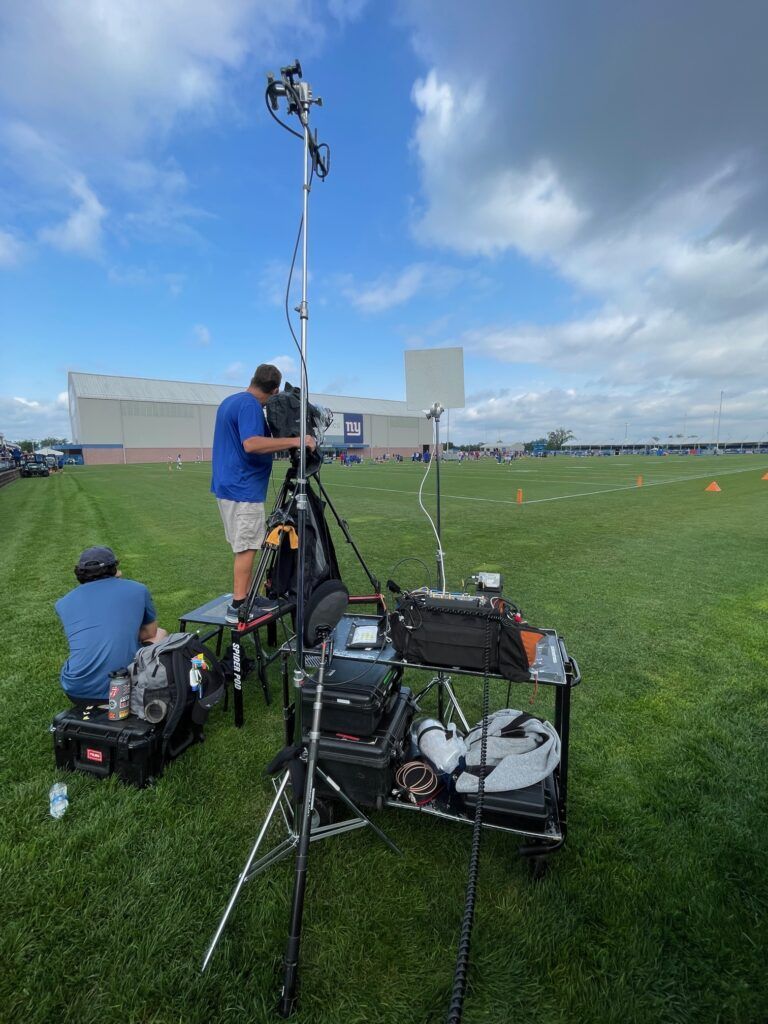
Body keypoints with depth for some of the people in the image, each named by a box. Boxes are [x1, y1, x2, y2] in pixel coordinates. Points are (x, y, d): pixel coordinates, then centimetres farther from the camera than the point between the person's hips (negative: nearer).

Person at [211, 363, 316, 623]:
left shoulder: (229, 401, 16)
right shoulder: (250, 406, -15)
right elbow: (251, 444, -30)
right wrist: (295, 441, -29)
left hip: (227, 485, 10)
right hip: (244, 489, -10)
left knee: (243, 545, 14)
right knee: (247, 547, -4)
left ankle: (245, 597, 21)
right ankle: (238, 606, 1)